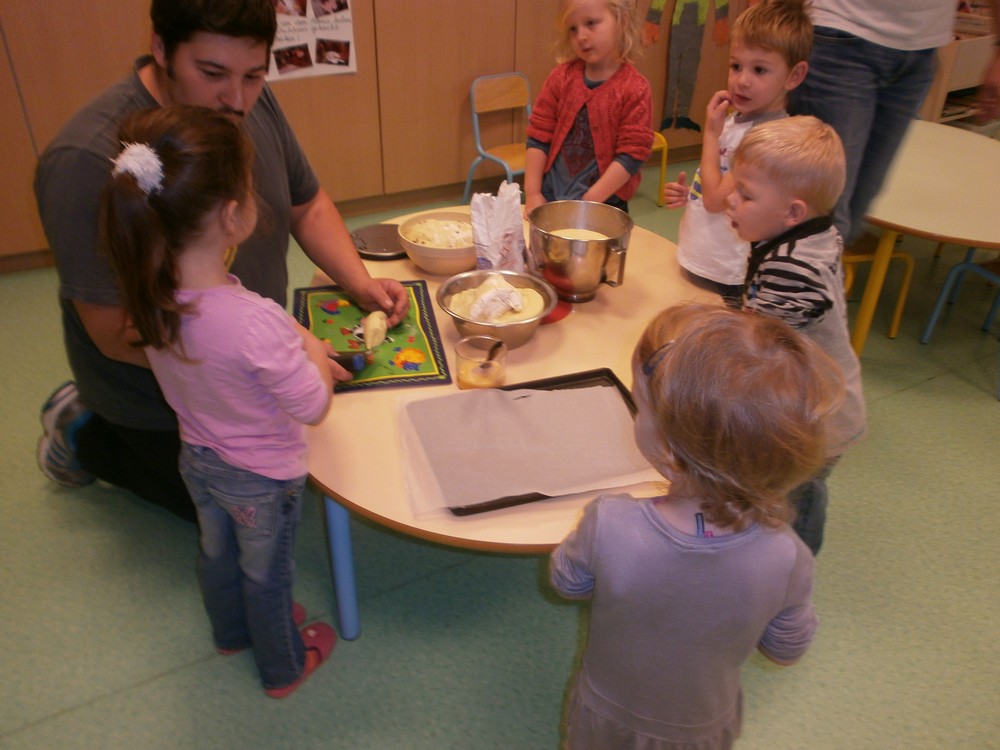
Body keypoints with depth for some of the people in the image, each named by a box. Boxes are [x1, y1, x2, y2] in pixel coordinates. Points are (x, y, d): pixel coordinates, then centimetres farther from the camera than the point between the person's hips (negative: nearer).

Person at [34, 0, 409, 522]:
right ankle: (86, 437, 26)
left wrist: (360, 282, -15)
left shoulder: (252, 105, -13)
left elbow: (307, 205, 1)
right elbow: (116, 334, -31)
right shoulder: (87, 163, -33)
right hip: (158, 397, -6)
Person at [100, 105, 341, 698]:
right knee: (267, 576, 21)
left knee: (217, 553, 31)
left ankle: (232, 632, 61)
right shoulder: (256, 321, -41)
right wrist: (312, 352, -10)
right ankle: (284, 667, 49)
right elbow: (314, 407, -26)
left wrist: (293, 344, -4)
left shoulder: (150, 295, -20)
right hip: (263, 478, -6)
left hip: (198, 460, 6)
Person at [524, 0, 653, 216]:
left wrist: (590, 202, -17)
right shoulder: (561, 77, 0)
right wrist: (532, 193, -6)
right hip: (550, 196, 3)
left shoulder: (635, 89, -10)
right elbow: (538, 138, 1)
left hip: (603, 203, -3)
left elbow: (631, 155, -13)